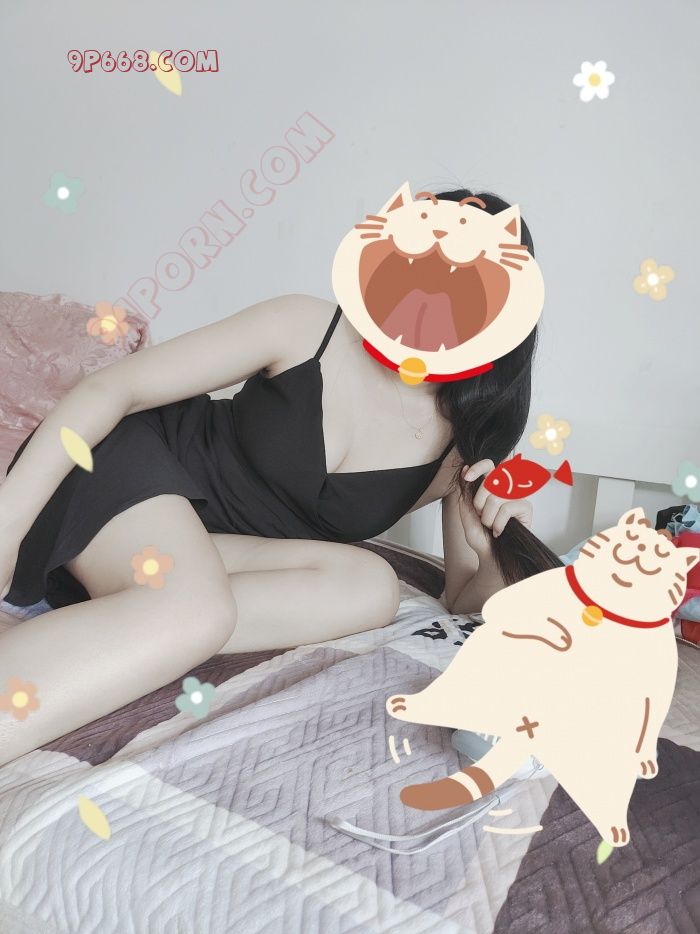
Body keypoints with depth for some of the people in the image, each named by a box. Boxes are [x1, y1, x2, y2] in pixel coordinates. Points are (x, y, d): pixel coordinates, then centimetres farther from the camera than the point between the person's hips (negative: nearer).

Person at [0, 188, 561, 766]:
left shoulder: (468, 447, -6)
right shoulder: (309, 327, -14)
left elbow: (465, 604, 1)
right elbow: (112, 388, -13)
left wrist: (495, 552, -21)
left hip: (224, 551, 4)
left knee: (370, 587, -27)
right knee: (196, 608, -35)